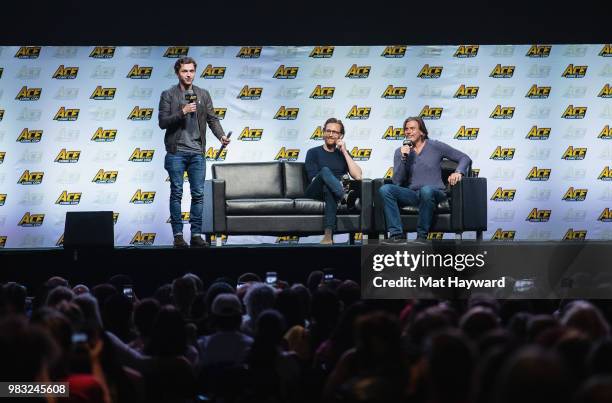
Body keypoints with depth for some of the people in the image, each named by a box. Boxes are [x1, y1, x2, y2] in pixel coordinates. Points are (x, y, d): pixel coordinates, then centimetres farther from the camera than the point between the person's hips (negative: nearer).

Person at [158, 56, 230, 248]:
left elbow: (212, 118, 6)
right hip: (176, 152, -3)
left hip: (197, 152, 3)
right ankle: (178, 235, 2)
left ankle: (196, 234, 6)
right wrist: (182, 112, -17)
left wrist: (221, 136, -11)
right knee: (176, 194, -1)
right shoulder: (168, 95, 1)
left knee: (198, 194, 1)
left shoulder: (203, 95, 10)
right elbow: (163, 122, -5)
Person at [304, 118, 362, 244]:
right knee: (325, 171, -34)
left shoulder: (343, 154, 21)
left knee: (329, 189, -39)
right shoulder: (313, 153, 14)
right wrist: (334, 182, -15)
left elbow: (358, 176, 5)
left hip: (331, 190, 2)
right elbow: (314, 179, 1)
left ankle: (329, 234, -54)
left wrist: (344, 152, 4)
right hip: (315, 192, -2)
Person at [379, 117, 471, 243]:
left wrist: (458, 172, -14)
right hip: (411, 194, 3)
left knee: (426, 190, -40)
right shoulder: (400, 152, 11)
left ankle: (422, 235, -28)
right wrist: (403, 158, -10)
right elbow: (397, 182, 1)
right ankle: (397, 234, -30)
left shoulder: (435, 146, 5)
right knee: (385, 189, -24)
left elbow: (465, 158, 7)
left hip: (435, 193, -3)